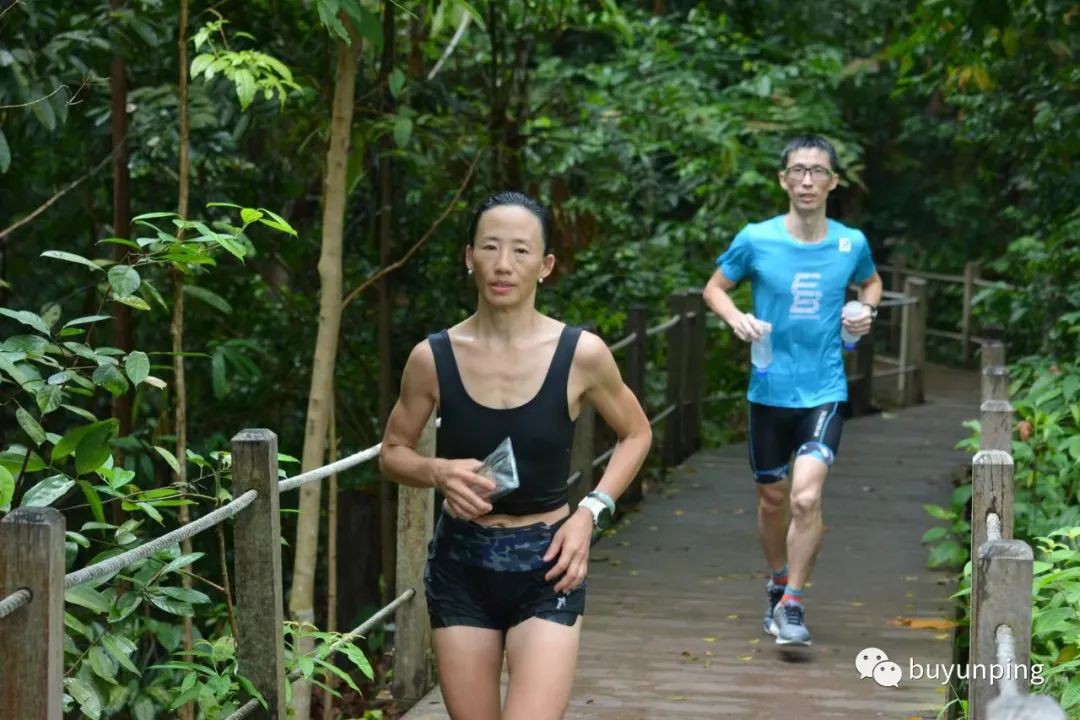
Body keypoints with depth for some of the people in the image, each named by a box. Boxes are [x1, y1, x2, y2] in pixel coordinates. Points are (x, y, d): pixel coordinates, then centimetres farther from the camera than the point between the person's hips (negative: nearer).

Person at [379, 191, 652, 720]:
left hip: (547, 566, -2)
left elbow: (635, 433, 9)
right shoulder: (433, 358, -6)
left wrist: (591, 511, -5)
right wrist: (438, 472, -13)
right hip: (460, 565, 2)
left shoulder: (581, 354, -9)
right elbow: (393, 452, 9)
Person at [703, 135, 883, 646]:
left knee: (806, 497, -17)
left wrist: (867, 310, -2)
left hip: (824, 392, -1)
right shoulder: (755, 240, -7)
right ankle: (778, 584, 39)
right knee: (772, 499, 14)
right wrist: (736, 318, -13)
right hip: (770, 390, 1)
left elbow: (871, 282, 20)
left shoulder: (852, 243, -2)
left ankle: (792, 605, -3)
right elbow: (714, 288, 7)